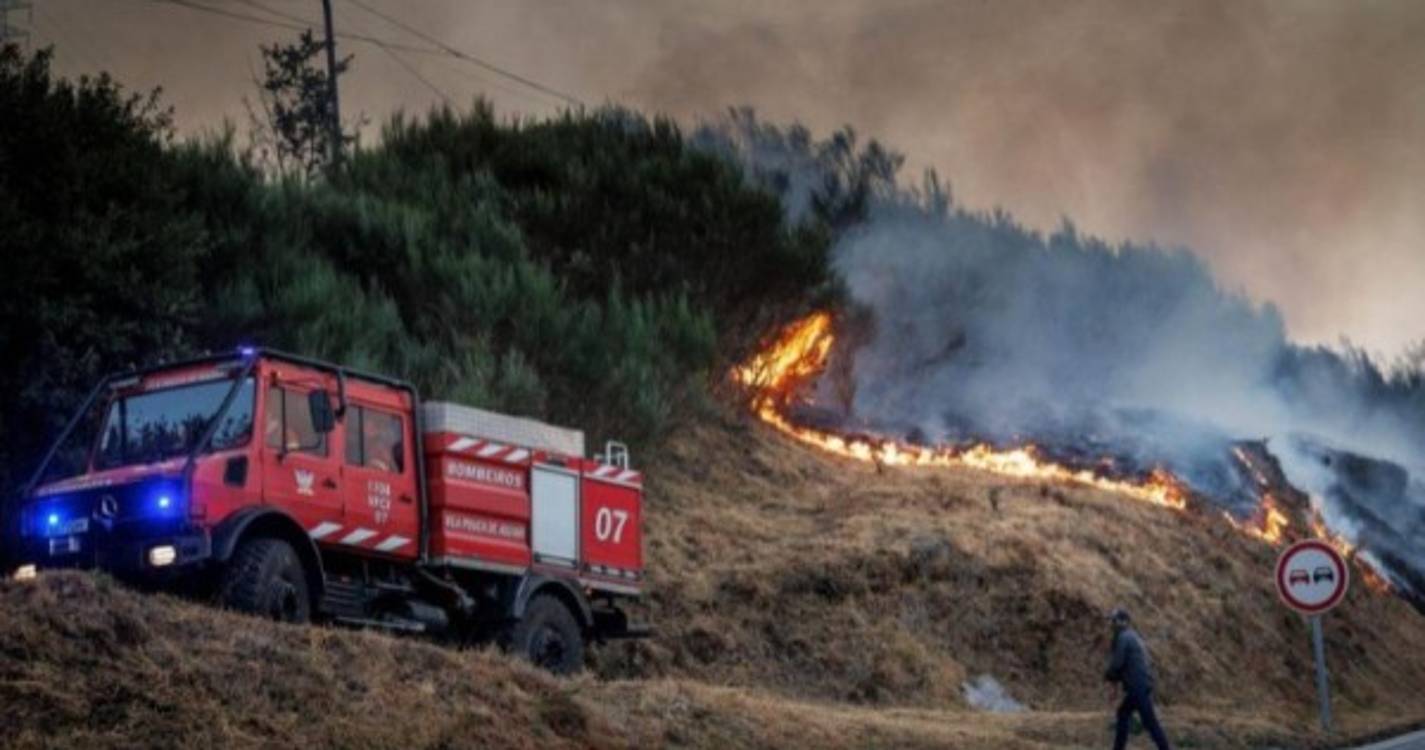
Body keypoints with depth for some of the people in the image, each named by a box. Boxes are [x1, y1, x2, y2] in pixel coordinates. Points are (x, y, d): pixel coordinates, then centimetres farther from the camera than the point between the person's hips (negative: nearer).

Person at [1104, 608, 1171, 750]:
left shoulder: (1123, 638, -10)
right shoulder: (1134, 636, 19)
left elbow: (1117, 663, -15)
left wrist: (1108, 675, 7)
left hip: (1137, 686, -10)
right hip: (1145, 683, 10)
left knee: (1149, 721, -10)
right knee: (1123, 713, 18)